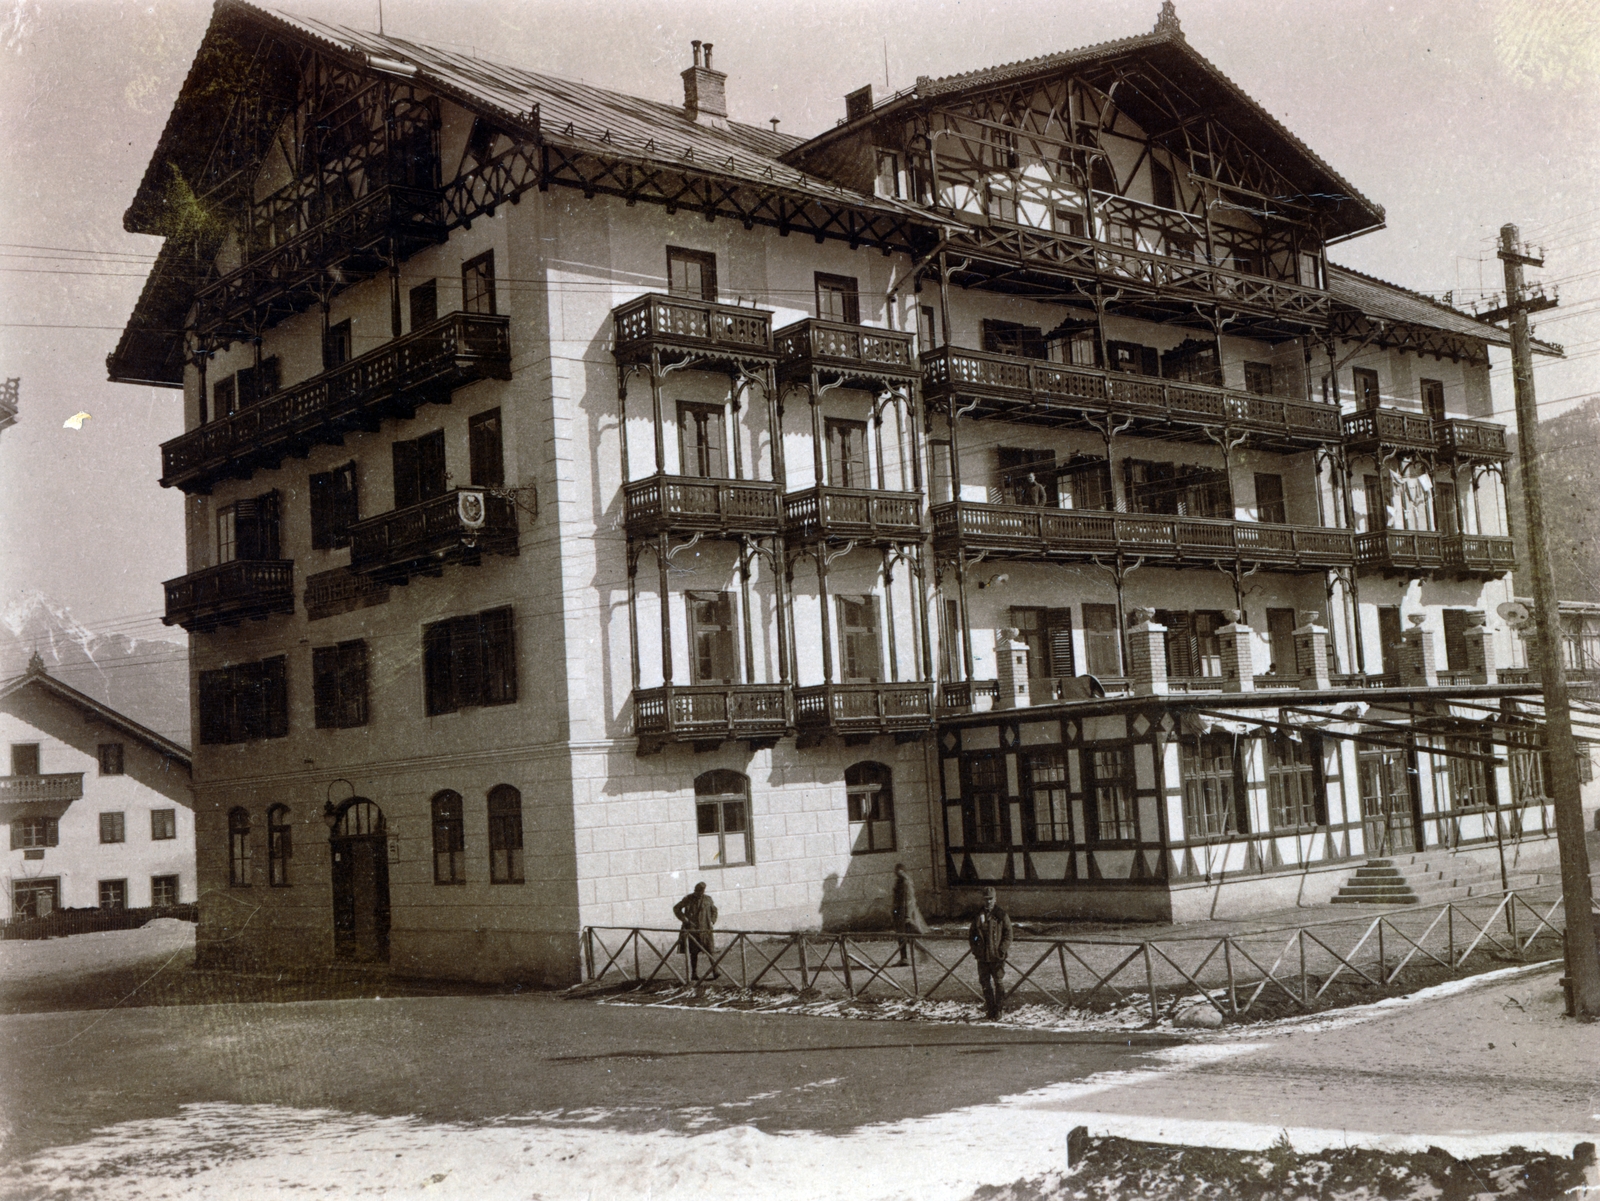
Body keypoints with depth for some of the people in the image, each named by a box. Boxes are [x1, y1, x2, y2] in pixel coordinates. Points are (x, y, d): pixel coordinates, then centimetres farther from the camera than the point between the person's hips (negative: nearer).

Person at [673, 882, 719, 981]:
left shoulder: (708, 899, 6)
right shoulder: (688, 899, 0)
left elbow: (714, 910, 21)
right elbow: (676, 908, 4)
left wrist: (712, 922, 6)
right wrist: (685, 920, -4)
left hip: (705, 930, 1)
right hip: (692, 930, -1)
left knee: (709, 951, -8)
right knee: (693, 953, 2)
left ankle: (714, 971, -9)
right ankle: (694, 973, 9)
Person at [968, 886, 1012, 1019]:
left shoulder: (1002, 915, 0)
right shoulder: (978, 915, 8)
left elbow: (1008, 934, -1)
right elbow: (971, 934, 16)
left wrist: (1002, 950, -11)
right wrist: (975, 948, 4)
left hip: (997, 957, -3)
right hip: (982, 957, 3)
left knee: (998, 983, -3)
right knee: (986, 985, 6)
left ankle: (998, 1010, 5)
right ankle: (990, 1012, 13)